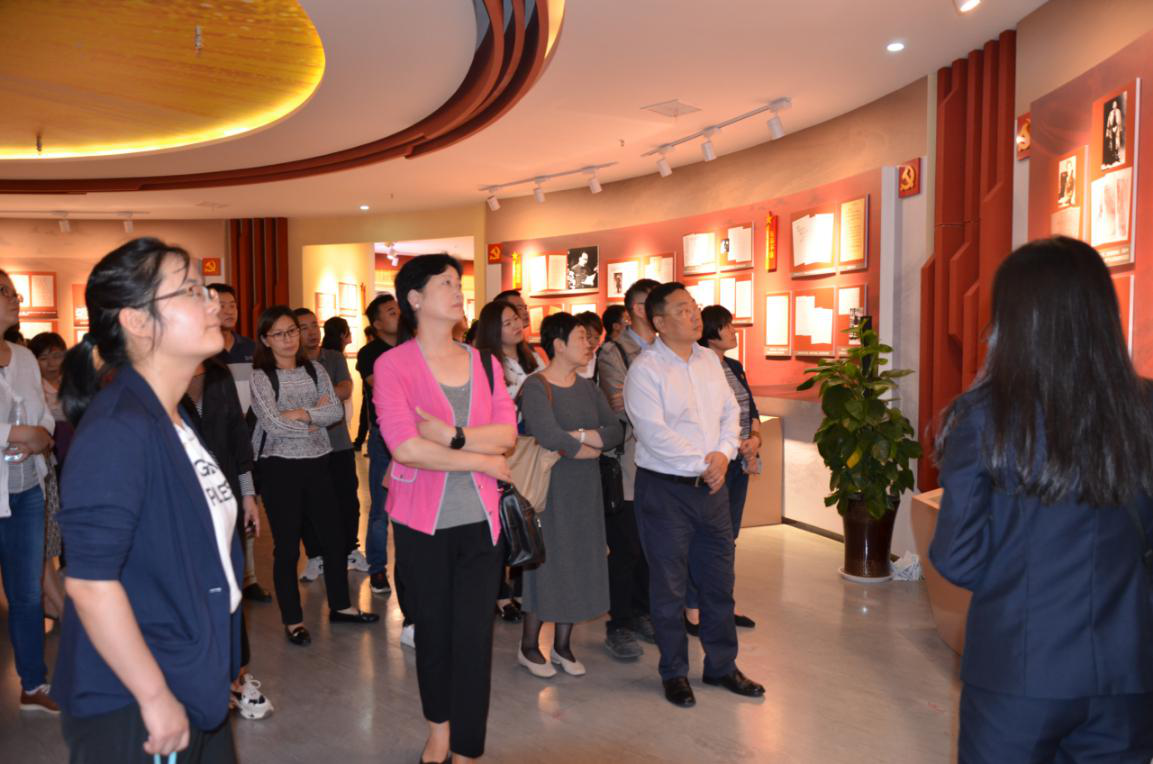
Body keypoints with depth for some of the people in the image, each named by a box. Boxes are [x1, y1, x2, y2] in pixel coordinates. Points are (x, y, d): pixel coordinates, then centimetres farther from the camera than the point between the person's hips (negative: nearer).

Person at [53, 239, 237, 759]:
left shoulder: (172, 421, 6)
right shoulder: (118, 429, -22)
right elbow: (90, 580, -25)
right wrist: (155, 696, -20)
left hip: (194, 684, 8)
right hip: (133, 707, -8)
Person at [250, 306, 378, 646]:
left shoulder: (314, 370, 7)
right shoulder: (260, 376, -7)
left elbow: (336, 411, -3)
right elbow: (273, 424, -17)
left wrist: (301, 414, -16)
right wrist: (315, 419, -7)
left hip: (316, 462, 5)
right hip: (279, 466, -4)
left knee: (332, 536, 11)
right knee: (287, 545, 5)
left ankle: (340, 606, 28)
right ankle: (292, 620, 18)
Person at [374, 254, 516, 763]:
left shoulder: (484, 364, 6)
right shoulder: (393, 364, -6)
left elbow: (507, 434, -4)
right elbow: (405, 446, -18)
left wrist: (452, 437, -19)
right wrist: (481, 459, -12)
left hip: (481, 520, 2)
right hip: (422, 523, -2)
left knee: (475, 637, 3)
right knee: (433, 630, 14)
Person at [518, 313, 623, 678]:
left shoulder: (586, 387, 9)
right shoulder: (536, 386, -12)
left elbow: (616, 431, 1)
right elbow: (548, 435, -27)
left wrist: (581, 436, -17)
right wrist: (591, 447, -12)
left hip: (585, 490, 7)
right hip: (550, 488, -6)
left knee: (577, 563, 11)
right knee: (546, 562, 2)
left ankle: (562, 644, 26)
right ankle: (529, 647, 19)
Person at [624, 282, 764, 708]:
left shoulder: (710, 361, 10)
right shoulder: (645, 369, -11)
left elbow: (731, 413, 11)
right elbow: (653, 434, -19)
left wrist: (723, 453, -7)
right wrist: (702, 463, -15)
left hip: (712, 485, 6)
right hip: (665, 489, -6)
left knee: (719, 581, 14)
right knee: (669, 587, 6)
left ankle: (721, 666, 30)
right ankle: (674, 673, 23)